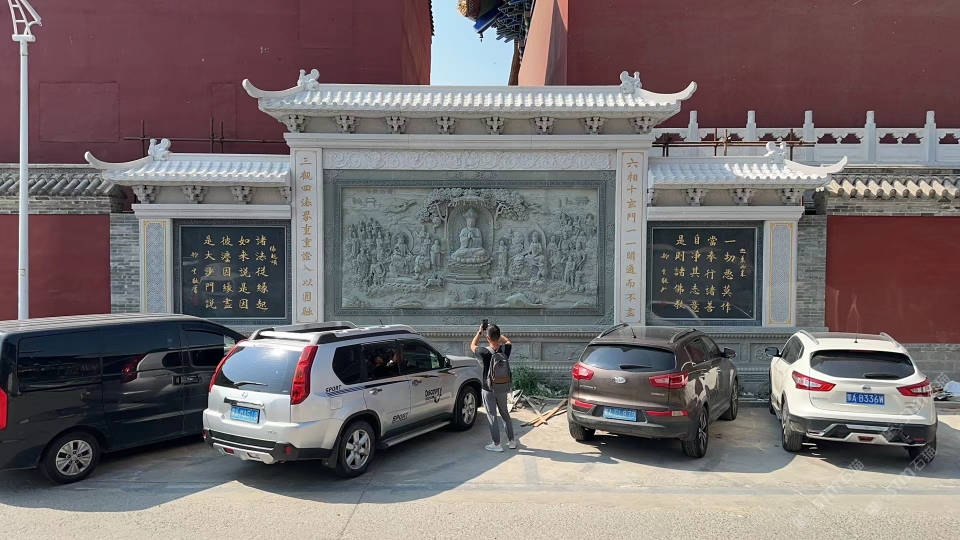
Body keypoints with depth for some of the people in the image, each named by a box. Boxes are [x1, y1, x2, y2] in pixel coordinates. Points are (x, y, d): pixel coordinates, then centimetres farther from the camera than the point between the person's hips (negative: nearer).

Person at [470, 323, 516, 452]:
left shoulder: (485, 352, -21)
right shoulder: (505, 349, -9)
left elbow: (473, 346, 0)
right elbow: (507, 341, 16)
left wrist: (479, 332, 7)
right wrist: (496, 332, 13)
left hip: (489, 389, -4)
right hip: (503, 388, 4)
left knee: (492, 416, 5)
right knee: (505, 414, 18)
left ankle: (496, 444, 9)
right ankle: (511, 441, 24)